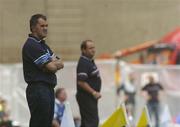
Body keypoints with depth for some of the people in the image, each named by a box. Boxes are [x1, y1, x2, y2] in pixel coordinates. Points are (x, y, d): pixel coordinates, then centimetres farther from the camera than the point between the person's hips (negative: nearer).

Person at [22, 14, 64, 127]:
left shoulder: (43, 45, 20)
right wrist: (55, 63, 4)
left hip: (48, 89, 10)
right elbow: (51, 67, -17)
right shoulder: (31, 45, -12)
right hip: (38, 90, -10)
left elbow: (60, 64, 13)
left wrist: (53, 63, -7)